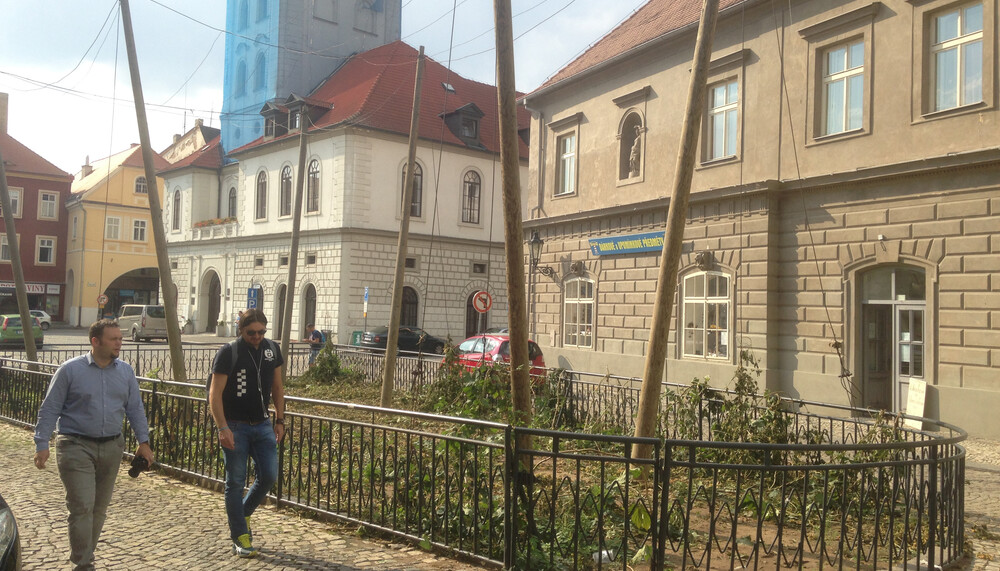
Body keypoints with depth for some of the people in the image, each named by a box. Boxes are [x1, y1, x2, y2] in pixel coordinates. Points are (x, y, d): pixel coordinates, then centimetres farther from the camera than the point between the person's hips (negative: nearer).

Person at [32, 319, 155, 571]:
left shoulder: (125, 371, 6)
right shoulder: (71, 369, -6)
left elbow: (135, 409, 11)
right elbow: (49, 409, -4)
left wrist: (143, 441, 5)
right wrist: (41, 444, -9)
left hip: (111, 448, 5)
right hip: (76, 447, -4)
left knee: (100, 508, 11)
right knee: (83, 506, -9)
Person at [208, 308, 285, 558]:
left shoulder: (272, 349, 5)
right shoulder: (228, 353, -10)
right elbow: (215, 394, -12)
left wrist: (280, 420, 10)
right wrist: (223, 428, -20)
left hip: (262, 425, 5)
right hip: (235, 427, -4)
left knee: (269, 476, 2)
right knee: (236, 482, 3)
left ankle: (243, 513, 28)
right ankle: (240, 537, 13)